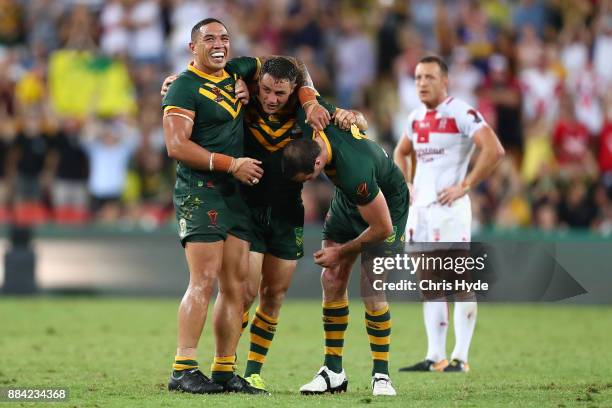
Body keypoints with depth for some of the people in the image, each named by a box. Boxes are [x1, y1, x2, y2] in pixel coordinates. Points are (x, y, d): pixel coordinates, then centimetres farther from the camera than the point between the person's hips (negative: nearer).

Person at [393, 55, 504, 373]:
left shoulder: (461, 114, -11)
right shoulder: (417, 118, 13)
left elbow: (494, 150, -21)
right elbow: (401, 152, 32)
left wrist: (465, 186, -17)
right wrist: (405, 185, 16)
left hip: (449, 208, -8)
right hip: (420, 208, 8)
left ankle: (460, 357, -5)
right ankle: (435, 356, 13)